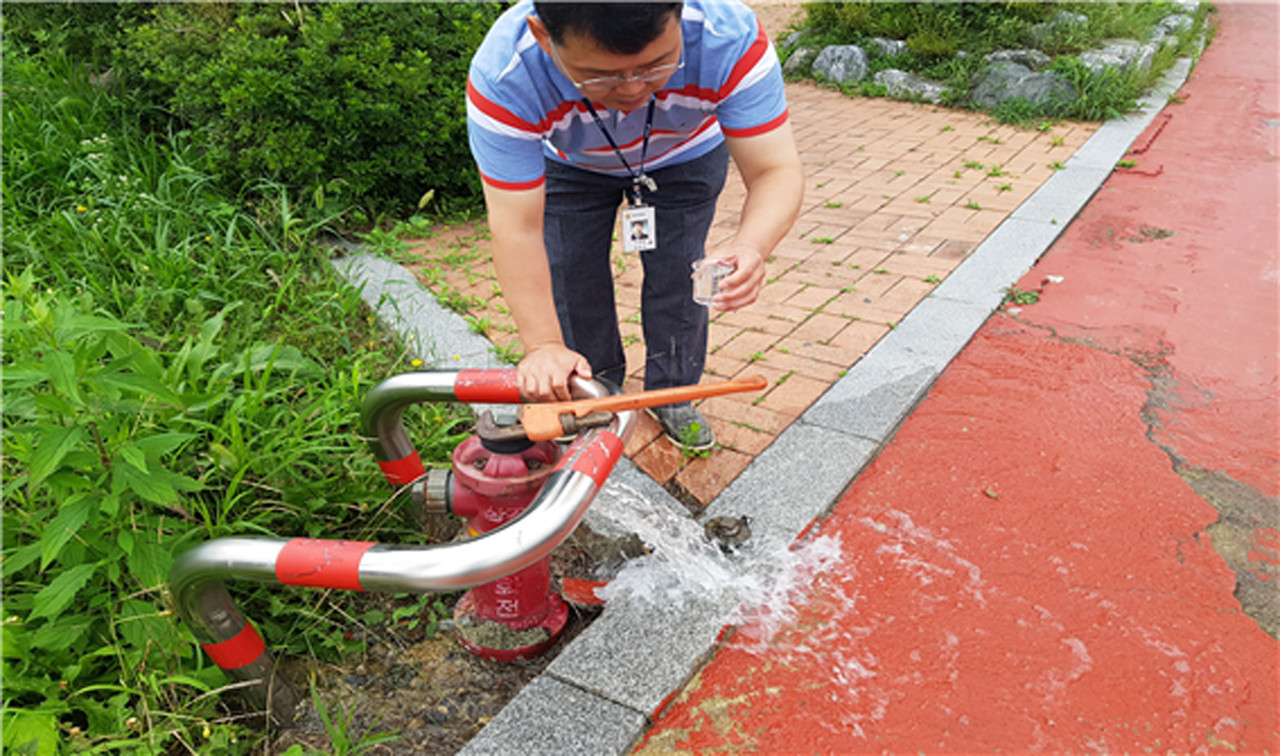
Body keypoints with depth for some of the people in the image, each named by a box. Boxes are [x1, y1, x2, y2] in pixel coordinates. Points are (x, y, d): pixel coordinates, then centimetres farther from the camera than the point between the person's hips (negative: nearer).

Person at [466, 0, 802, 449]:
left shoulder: (731, 37, -42)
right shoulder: (502, 77, -42)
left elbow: (777, 171, -39)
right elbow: (517, 228, -37)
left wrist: (748, 248, -61)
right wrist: (544, 346, -42)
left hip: (685, 156, 1)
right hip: (569, 166, 0)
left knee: (677, 280, 1)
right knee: (571, 282, 0)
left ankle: (672, 398, 26)